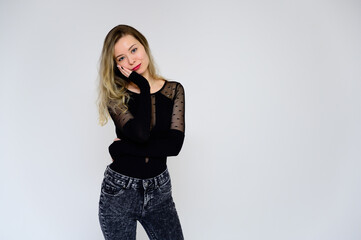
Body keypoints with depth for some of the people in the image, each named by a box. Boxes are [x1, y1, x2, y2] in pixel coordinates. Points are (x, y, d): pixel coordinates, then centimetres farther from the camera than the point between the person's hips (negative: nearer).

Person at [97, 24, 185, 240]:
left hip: (159, 191, 1)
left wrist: (122, 147, -14)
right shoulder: (115, 96, -5)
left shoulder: (174, 90, -1)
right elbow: (140, 133, -24)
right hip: (118, 192, -1)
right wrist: (144, 86, -15)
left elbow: (175, 144, -12)